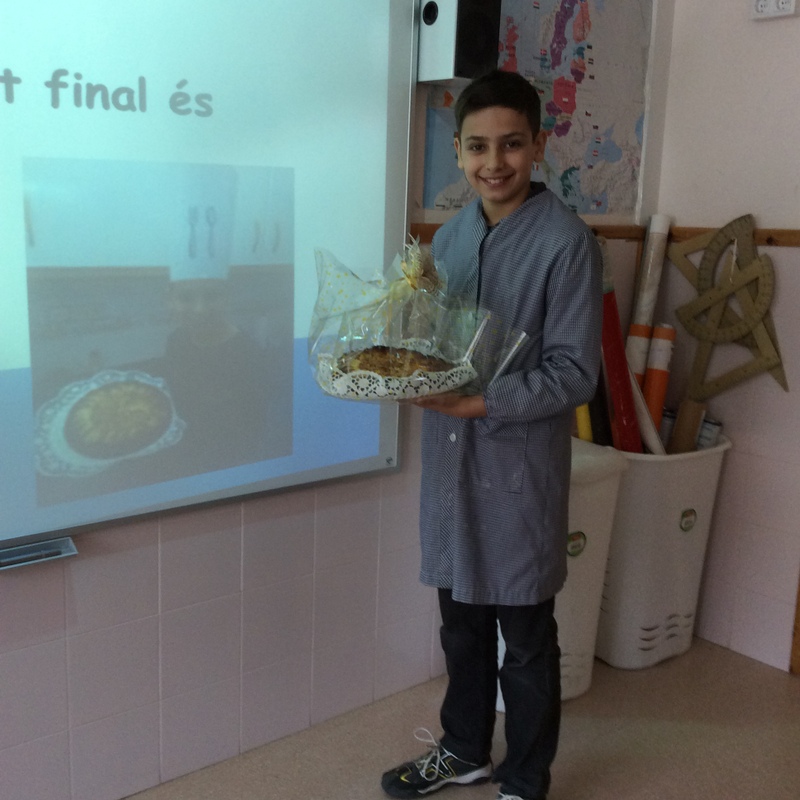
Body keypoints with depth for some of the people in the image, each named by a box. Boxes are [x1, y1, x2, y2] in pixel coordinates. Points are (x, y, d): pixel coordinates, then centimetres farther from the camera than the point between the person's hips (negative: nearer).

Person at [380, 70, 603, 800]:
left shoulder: (566, 243, -13)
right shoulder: (450, 236, 7)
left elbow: (575, 374, -15)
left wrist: (482, 402, -24)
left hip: (521, 463, -6)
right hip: (451, 457, 6)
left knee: (525, 635, 10)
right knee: (461, 617, 20)